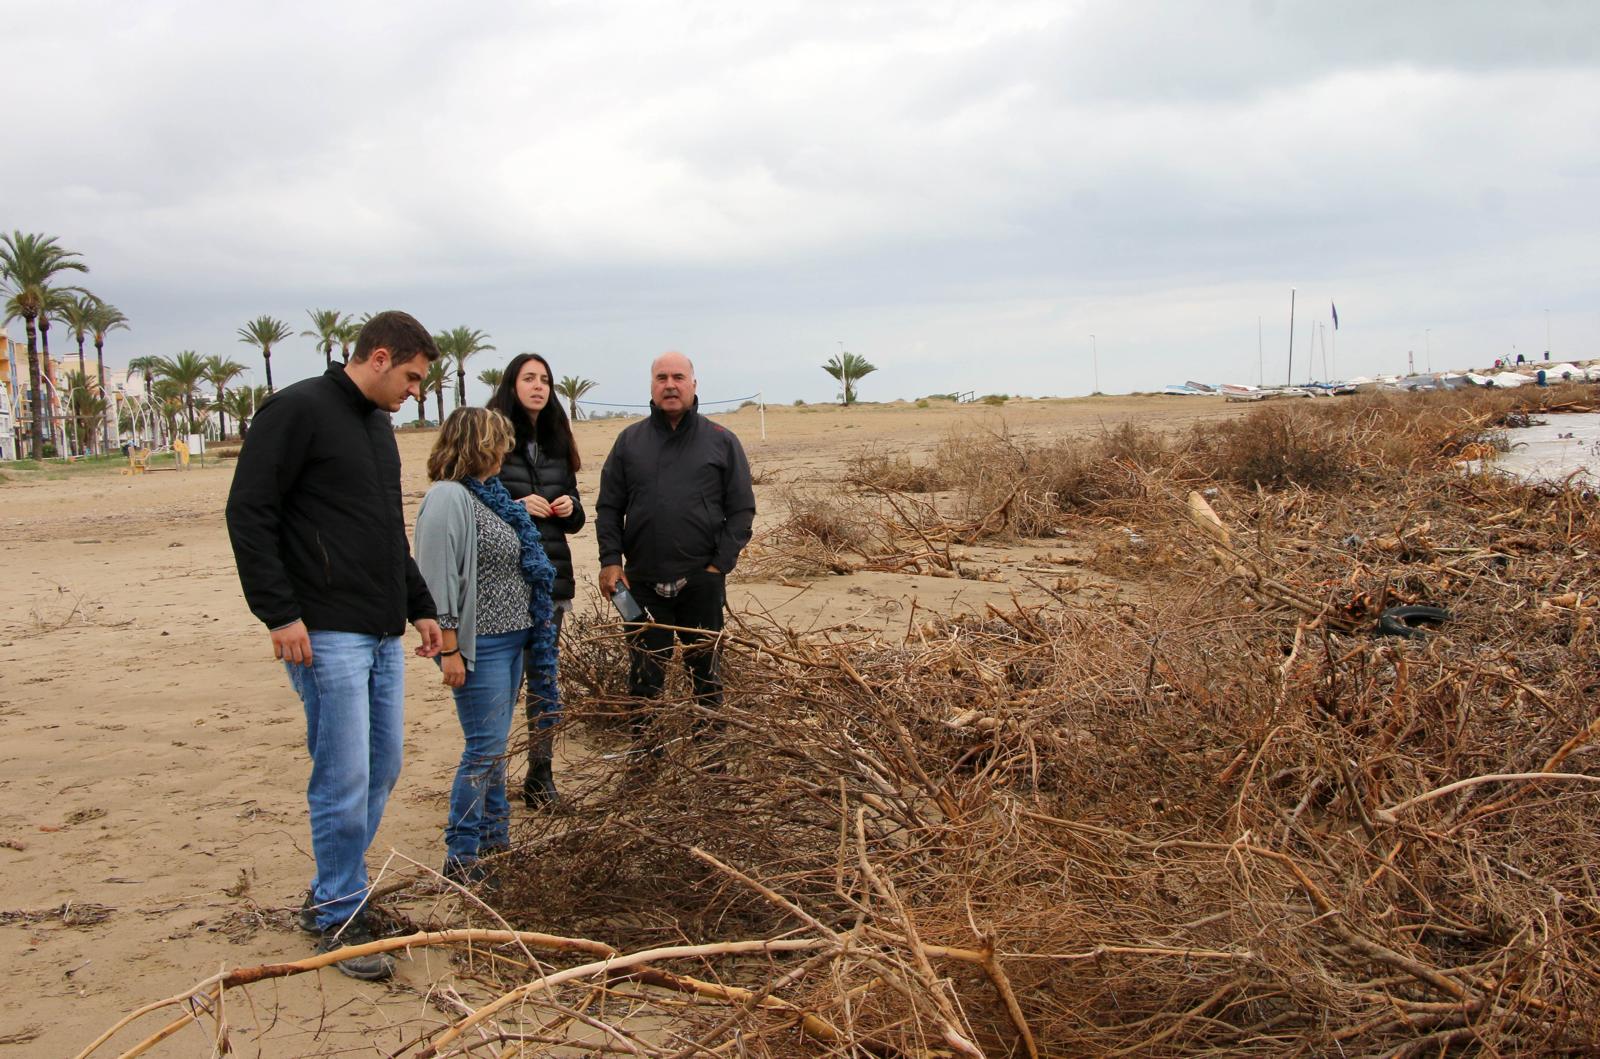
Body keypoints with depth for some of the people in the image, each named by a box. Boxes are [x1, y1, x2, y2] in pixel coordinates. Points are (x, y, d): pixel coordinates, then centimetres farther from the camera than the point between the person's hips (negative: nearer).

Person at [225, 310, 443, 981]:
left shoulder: (379, 424, 18)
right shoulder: (298, 410, -9)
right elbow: (249, 513, -14)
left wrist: (419, 605, 22)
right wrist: (280, 613, -18)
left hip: (383, 632, 9)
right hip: (327, 632, -9)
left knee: (381, 771, 13)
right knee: (344, 780, -5)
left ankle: (331, 895, 28)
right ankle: (338, 919, 10)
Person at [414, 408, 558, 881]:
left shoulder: (491, 495, 14)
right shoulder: (449, 497, -15)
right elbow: (439, 580, -20)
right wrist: (449, 649, -22)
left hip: (511, 639, 9)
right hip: (478, 646, -9)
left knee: (494, 746, 16)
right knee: (485, 749, -6)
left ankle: (494, 836, 27)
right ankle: (461, 855, 4)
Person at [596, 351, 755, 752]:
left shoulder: (721, 441, 2)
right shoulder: (630, 441, 7)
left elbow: (742, 509, 1)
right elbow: (609, 508, 8)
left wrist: (721, 563, -7)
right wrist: (611, 560, -3)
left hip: (702, 580, -1)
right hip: (642, 583, 2)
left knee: (704, 670, 10)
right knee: (644, 675, 8)